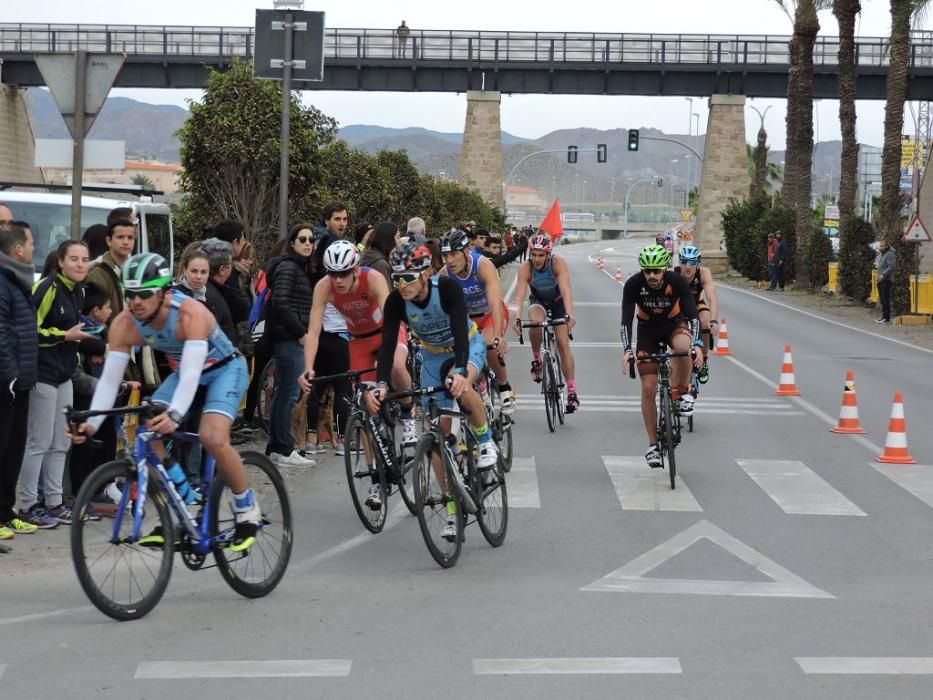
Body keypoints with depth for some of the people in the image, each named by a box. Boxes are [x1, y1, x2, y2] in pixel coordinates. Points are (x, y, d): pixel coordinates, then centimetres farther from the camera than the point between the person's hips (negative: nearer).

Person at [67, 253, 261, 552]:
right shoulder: (124, 324, -21)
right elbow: (109, 379, -21)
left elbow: (191, 373, -45)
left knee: (213, 438, -27)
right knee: (147, 432, -14)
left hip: (225, 369, -6)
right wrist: (92, 423, -36)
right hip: (183, 372, 6)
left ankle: (247, 510, -4)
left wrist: (175, 414, -61)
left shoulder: (190, 313, -36)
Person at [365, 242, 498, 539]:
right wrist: (381, 384, -44)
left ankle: (485, 441, -9)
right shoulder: (396, 301, -23)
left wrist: (460, 372, -57)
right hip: (433, 356, 4)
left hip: (467, 346, -4)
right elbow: (388, 343, -28)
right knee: (439, 429, -3)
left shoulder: (447, 288, -32)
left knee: (462, 388, -38)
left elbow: (460, 330, -41)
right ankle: (453, 512, 5)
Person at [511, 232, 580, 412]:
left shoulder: (558, 263, -31)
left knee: (563, 343, -11)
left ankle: (572, 392, -8)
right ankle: (536, 360, -9)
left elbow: (565, 290, -41)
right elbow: (520, 295, -36)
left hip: (558, 302, -1)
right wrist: (517, 318, -51)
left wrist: (569, 315, -55)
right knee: (536, 322, -34)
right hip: (538, 301, 1)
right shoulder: (525, 268, -28)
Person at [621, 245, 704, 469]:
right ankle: (653, 444, 4)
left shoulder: (677, 282, -26)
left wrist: (697, 345, -42)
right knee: (648, 388, -7)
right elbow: (626, 320, -27)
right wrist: (626, 350, -40)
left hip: (674, 323, -1)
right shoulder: (633, 284, -25)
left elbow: (692, 315, -28)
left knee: (683, 347, -39)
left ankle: (683, 392, -13)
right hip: (648, 329, 1)